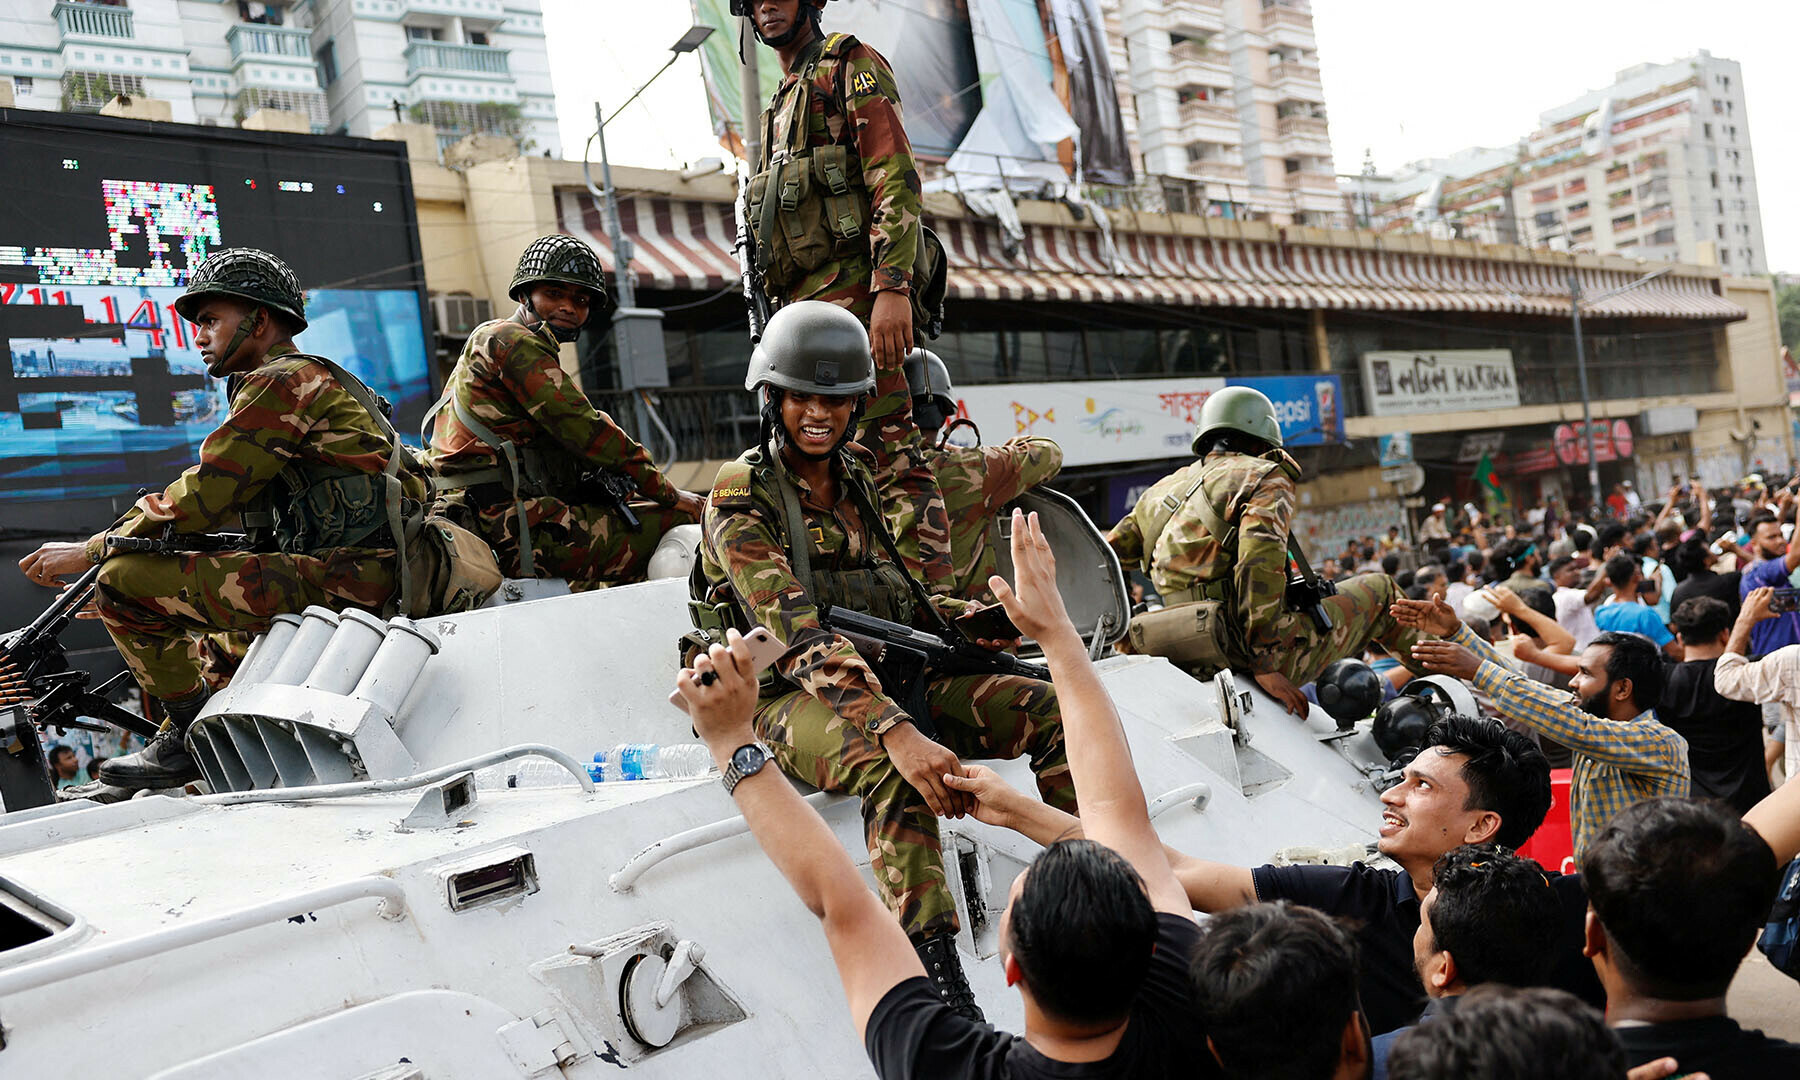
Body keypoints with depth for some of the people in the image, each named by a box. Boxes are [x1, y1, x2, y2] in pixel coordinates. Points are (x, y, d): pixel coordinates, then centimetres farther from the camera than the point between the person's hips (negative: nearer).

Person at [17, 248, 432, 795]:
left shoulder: (281, 381, -6)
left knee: (124, 579, -12)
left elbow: (203, 495, -13)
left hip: (341, 577, -11)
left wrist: (91, 550, -2)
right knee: (191, 648, 27)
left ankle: (192, 734, 0)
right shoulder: (316, 380, 25)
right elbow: (229, 504, 24)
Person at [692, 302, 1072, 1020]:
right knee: (893, 770, -39)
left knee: (1053, 707, -11)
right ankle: (944, 996, -41)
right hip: (792, 699, -7)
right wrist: (896, 730, -38)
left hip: (887, 678, 7)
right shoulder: (740, 496, -10)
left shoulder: (855, 479, 13)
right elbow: (797, 633, -25)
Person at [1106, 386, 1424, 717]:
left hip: (1202, 664, 6)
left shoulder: (1160, 492, 18)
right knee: (1379, 590, 16)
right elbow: (1260, 564, -18)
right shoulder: (1267, 477, -1)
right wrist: (1266, 665, -20)